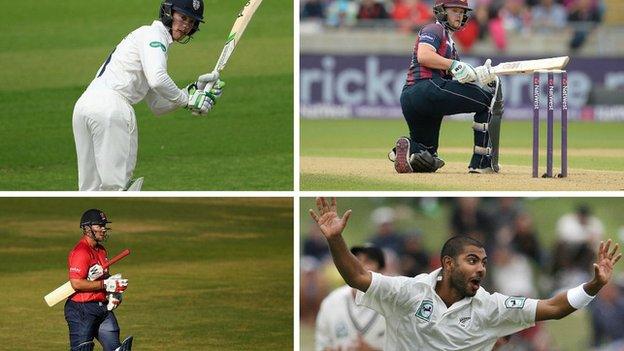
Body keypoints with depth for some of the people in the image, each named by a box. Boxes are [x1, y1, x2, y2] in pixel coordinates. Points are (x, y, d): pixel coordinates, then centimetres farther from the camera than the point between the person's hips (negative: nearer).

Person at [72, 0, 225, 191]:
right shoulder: (153, 34, 1)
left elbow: (157, 106, 25)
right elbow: (157, 80, -18)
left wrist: (192, 91, 14)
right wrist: (186, 99, -4)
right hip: (112, 107, -9)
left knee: (92, 189, 9)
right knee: (117, 183, -10)